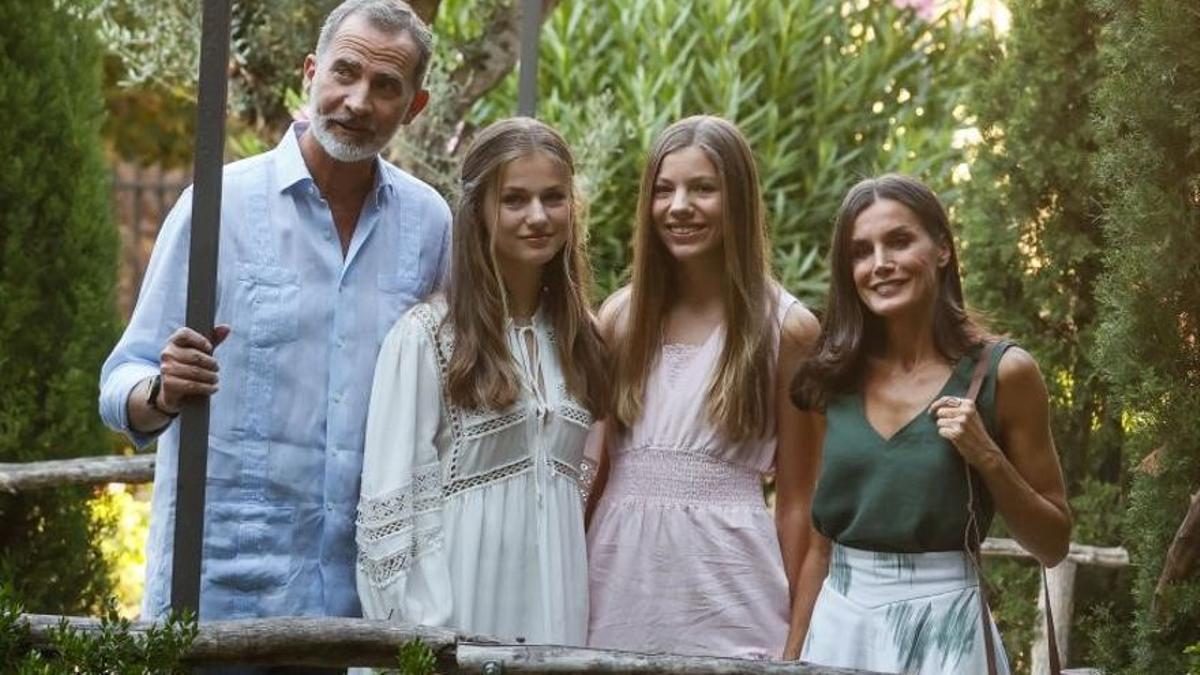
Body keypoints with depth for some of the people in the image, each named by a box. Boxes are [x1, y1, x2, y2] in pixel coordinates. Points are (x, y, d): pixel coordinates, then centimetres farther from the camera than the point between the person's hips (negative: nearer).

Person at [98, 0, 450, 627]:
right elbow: (123, 389, -5)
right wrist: (164, 393, -27)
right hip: (221, 575, -3)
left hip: (363, 580, 3)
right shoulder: (220, 203, -5)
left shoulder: (428, 221, 4)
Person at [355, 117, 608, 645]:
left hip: (558, 613, 5)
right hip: (455, 618, -5)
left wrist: (581, 611, 10)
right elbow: (387, 498, -10)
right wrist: (421, 633, -15)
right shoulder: (425, 334, -8)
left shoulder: (578, 337, 10)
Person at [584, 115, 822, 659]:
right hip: (621, 575, 3)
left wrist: (799, 631, -1)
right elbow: (592, 467, 11)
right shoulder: (620, 316, 6)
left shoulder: (787, 327, -2)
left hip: (727, 580, -3)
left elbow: (796, 495, 0)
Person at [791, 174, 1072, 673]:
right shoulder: (835, 376, 3)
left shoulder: (1001, 371, -6)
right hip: (839, 625, 3)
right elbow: (817, 541, 12)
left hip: (943, 625, -3)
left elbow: (1053, 544, -1)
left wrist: (987, 456, -14)